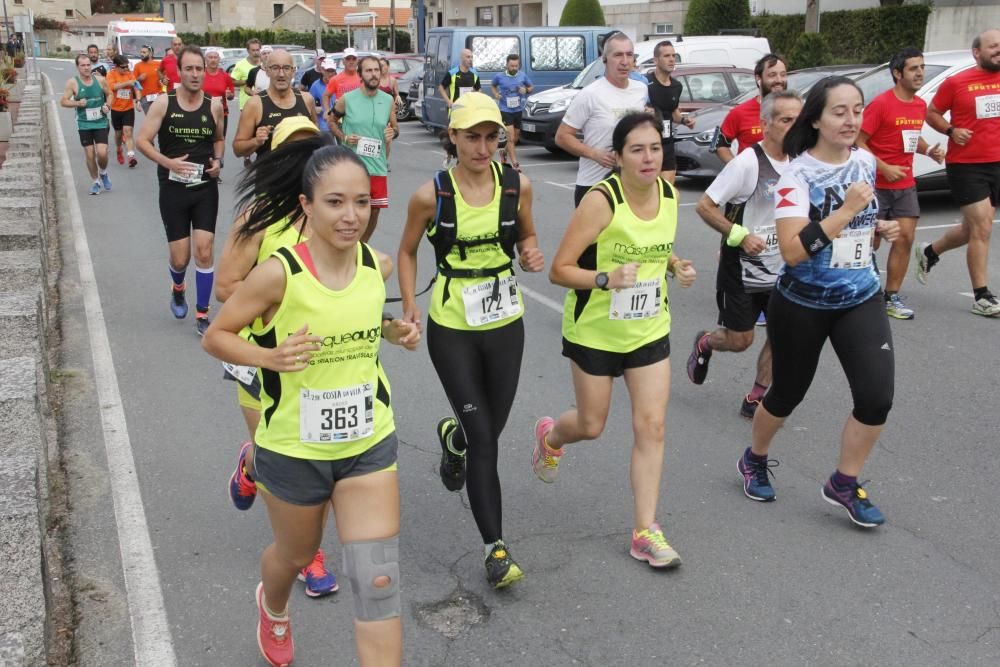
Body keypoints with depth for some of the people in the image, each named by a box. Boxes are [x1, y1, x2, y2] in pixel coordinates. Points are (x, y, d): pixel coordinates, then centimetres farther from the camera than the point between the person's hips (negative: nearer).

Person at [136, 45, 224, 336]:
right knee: (180, 258, 3)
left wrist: (218, 161, -2)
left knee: (204, 252, -6)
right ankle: (177, 290, 39)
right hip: (173, 189, -1)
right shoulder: (164, 103, -6)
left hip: (206, 188, 1)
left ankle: (202, 315, 7)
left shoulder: (214, 106, 1)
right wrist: (167, 162, -20)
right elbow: (142, 140, -5)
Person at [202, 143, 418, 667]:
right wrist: (270, 356, -29)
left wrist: (395, 332, -5)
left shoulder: (377, 266, -7)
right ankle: (273, 607, 61)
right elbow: (215, 337, -11)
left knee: (379, 584, -3)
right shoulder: (278, 274, -22)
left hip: (369, 445, 2)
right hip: (293, 451, -2)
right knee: (296, 556, 24)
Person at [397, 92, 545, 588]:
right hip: (451, 328, -3)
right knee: (484, 439, -6)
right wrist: (409, 305, -8)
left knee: (490, 427, 14)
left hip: (505, 323, 3)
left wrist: (531, 254, -10)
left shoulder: (517, 184, -5)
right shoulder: (431, 195, -11)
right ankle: (494, 546, 5)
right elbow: (407, 252, 4)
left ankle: (452, 436, 53)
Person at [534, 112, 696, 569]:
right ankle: (550, 436, 49)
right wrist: (606, 279, -34)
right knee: (592, 426, 11)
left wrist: (677, 267, -3)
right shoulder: (601, 201, -21)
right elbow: (559, 270, -19)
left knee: (651, 426, -1)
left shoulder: (667, 194, -2)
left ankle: (645, 531, 9)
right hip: (595, 331, -4)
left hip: (650, 330, 4)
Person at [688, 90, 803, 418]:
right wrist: (740, 235, -24)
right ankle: (704, 344, 39)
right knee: (740, 340, 5)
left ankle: (755, 399, 17)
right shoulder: (748, 162, -21)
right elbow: (704, 206, -18)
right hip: (742, 270, -6)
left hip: (780, 270, 6)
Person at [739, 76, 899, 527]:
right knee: (787, 394, 12)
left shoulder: (865, 162, 1)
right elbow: (792, 251, -29)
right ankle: (754, 460, 41)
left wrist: (879, 228, 1)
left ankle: (844, 485, 14)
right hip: (802, 305, -4)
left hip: (860, 299, 5)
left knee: (876, 396, -8)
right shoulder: (798, 174, -18)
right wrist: (846, 210, -30)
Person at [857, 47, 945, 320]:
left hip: (905, 185, 6)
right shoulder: (880, 104, -14)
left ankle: (892, 296, 9)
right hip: (876, 184, -6)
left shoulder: (920, 106, 7)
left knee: (905, 238, 1)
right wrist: (885, 168, -20)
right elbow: (858, 142, -14)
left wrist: (929, 150, 3)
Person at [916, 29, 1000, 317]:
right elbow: (931, 114, 4)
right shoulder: (956, 83, -6)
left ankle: (929, 253, 41)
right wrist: (951, 130, -12)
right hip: (966, 165, -5)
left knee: (973, 228, 15)